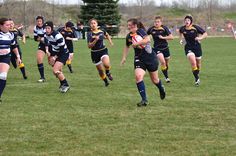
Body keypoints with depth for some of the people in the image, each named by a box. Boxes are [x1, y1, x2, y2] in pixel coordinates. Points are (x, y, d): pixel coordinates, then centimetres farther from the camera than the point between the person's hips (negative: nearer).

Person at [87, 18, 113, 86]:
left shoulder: (102, 31, -3)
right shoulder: (90, 34, -12)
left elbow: (107, 35, 22)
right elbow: (89, 46, -17)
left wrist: (110, 41, 11)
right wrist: (95, 40, -29)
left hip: (103, 50, 0)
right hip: (95, 53, 0)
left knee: (106, 64, -28)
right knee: (100, 70, 7)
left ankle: (108, 73, 6)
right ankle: (106, 81, 33)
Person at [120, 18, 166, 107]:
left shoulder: (140, 31, -13)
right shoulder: (129, 36, 3)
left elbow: (147, 39, -29)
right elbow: (127, 46, 21)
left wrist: (137, 43, -26)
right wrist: (124, 58, 17)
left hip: (150, 58, -3)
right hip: (139, 59, 3)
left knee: (154, 79, 11)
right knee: (138, 76, -23)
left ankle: (161, 89, 47)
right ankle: (144, 100, -20)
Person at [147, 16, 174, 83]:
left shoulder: (164, 28, -11)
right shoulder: (151, 29, -7)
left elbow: (171, 37, -14)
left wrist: (163, 37, -22)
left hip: (165, 48, 1)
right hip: (157, 48, -1)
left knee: (166, 63, 13)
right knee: (162, 62, -20)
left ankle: (166, 75, 39)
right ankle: (166, 77, -9)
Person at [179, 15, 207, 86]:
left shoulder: (195, 28, -14)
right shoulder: (182, 29, -6)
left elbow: (205, 34, -7)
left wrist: (200, 38, -23)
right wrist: (181, 39, 9)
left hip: (197, 46, 0)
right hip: (188, 47, 0)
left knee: (198, 63, 12)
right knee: (193, 63, -20)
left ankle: (197, 74, 40)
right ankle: (197, 79, -11)